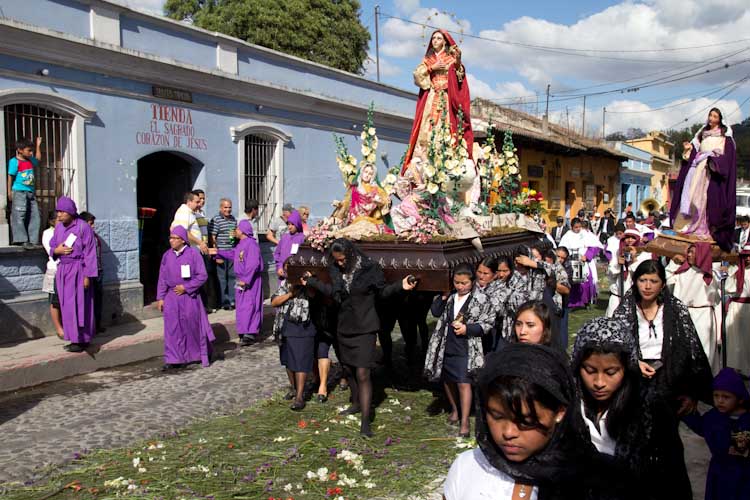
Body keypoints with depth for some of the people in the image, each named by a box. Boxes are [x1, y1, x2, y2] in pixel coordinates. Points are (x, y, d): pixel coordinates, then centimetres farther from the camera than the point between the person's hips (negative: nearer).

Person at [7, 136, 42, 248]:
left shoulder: (30, 160, 14)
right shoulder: (14, 161, -6)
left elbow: (38, 159, 37)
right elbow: (10, 177, -7)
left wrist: (38, 146, 33)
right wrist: (9, 192, -10)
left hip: (30, 192, 8)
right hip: (19, 192, -7)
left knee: (34, 216, 5)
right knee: (19, 216, -8)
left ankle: (33, 240, 9)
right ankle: (22, 240, -9)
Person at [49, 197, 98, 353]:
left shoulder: (83, 227, -10)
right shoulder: (58, 227, 8)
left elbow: (89, 253, -10)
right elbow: (52, 247, 18)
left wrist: (88, 275, -14)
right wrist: (56, 250, -8)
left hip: (78, 270, -6)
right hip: (62, 270, 6)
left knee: (78, 305, -4)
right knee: (67, 306, 8)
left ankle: (81, 340, 4)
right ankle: (75, 338, 17)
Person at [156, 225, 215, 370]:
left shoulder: (193, 254, -7)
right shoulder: (167, 256, 4)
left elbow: (202, 276, -8)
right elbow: (162, 278, 8)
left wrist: (186, 287, -13)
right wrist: (160, 298, 5)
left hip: (190, 296, -3)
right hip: (172, 297, 3)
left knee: (193, 326, 7)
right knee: (173, 328, 1)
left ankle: (202, 355, 26)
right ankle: (174, 359, 8)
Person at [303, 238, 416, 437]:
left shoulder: (370, 268, -13)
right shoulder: (336, 270, 1)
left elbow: (382, 291, -2)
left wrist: (400, 286, -18)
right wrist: (312, 281, 18)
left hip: (365, 328, -5)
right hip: (344, 327, 5)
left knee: (362, 374, -9)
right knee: (349, 370, 17)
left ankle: (365, 422, -5)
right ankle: (356, 404, 40)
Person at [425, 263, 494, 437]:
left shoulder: (481, 299, -9)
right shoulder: (450, 296, 4)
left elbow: (488, 323, -6)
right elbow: (436, 312, 7)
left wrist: (467, 329, -18)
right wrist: (443, 297, -9)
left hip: (465, 349, -5)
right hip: (446, 346, 5)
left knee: (463, 383, -9)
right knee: (448, 380, 18)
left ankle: (464, 422, 1)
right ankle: (455, 410, 40)